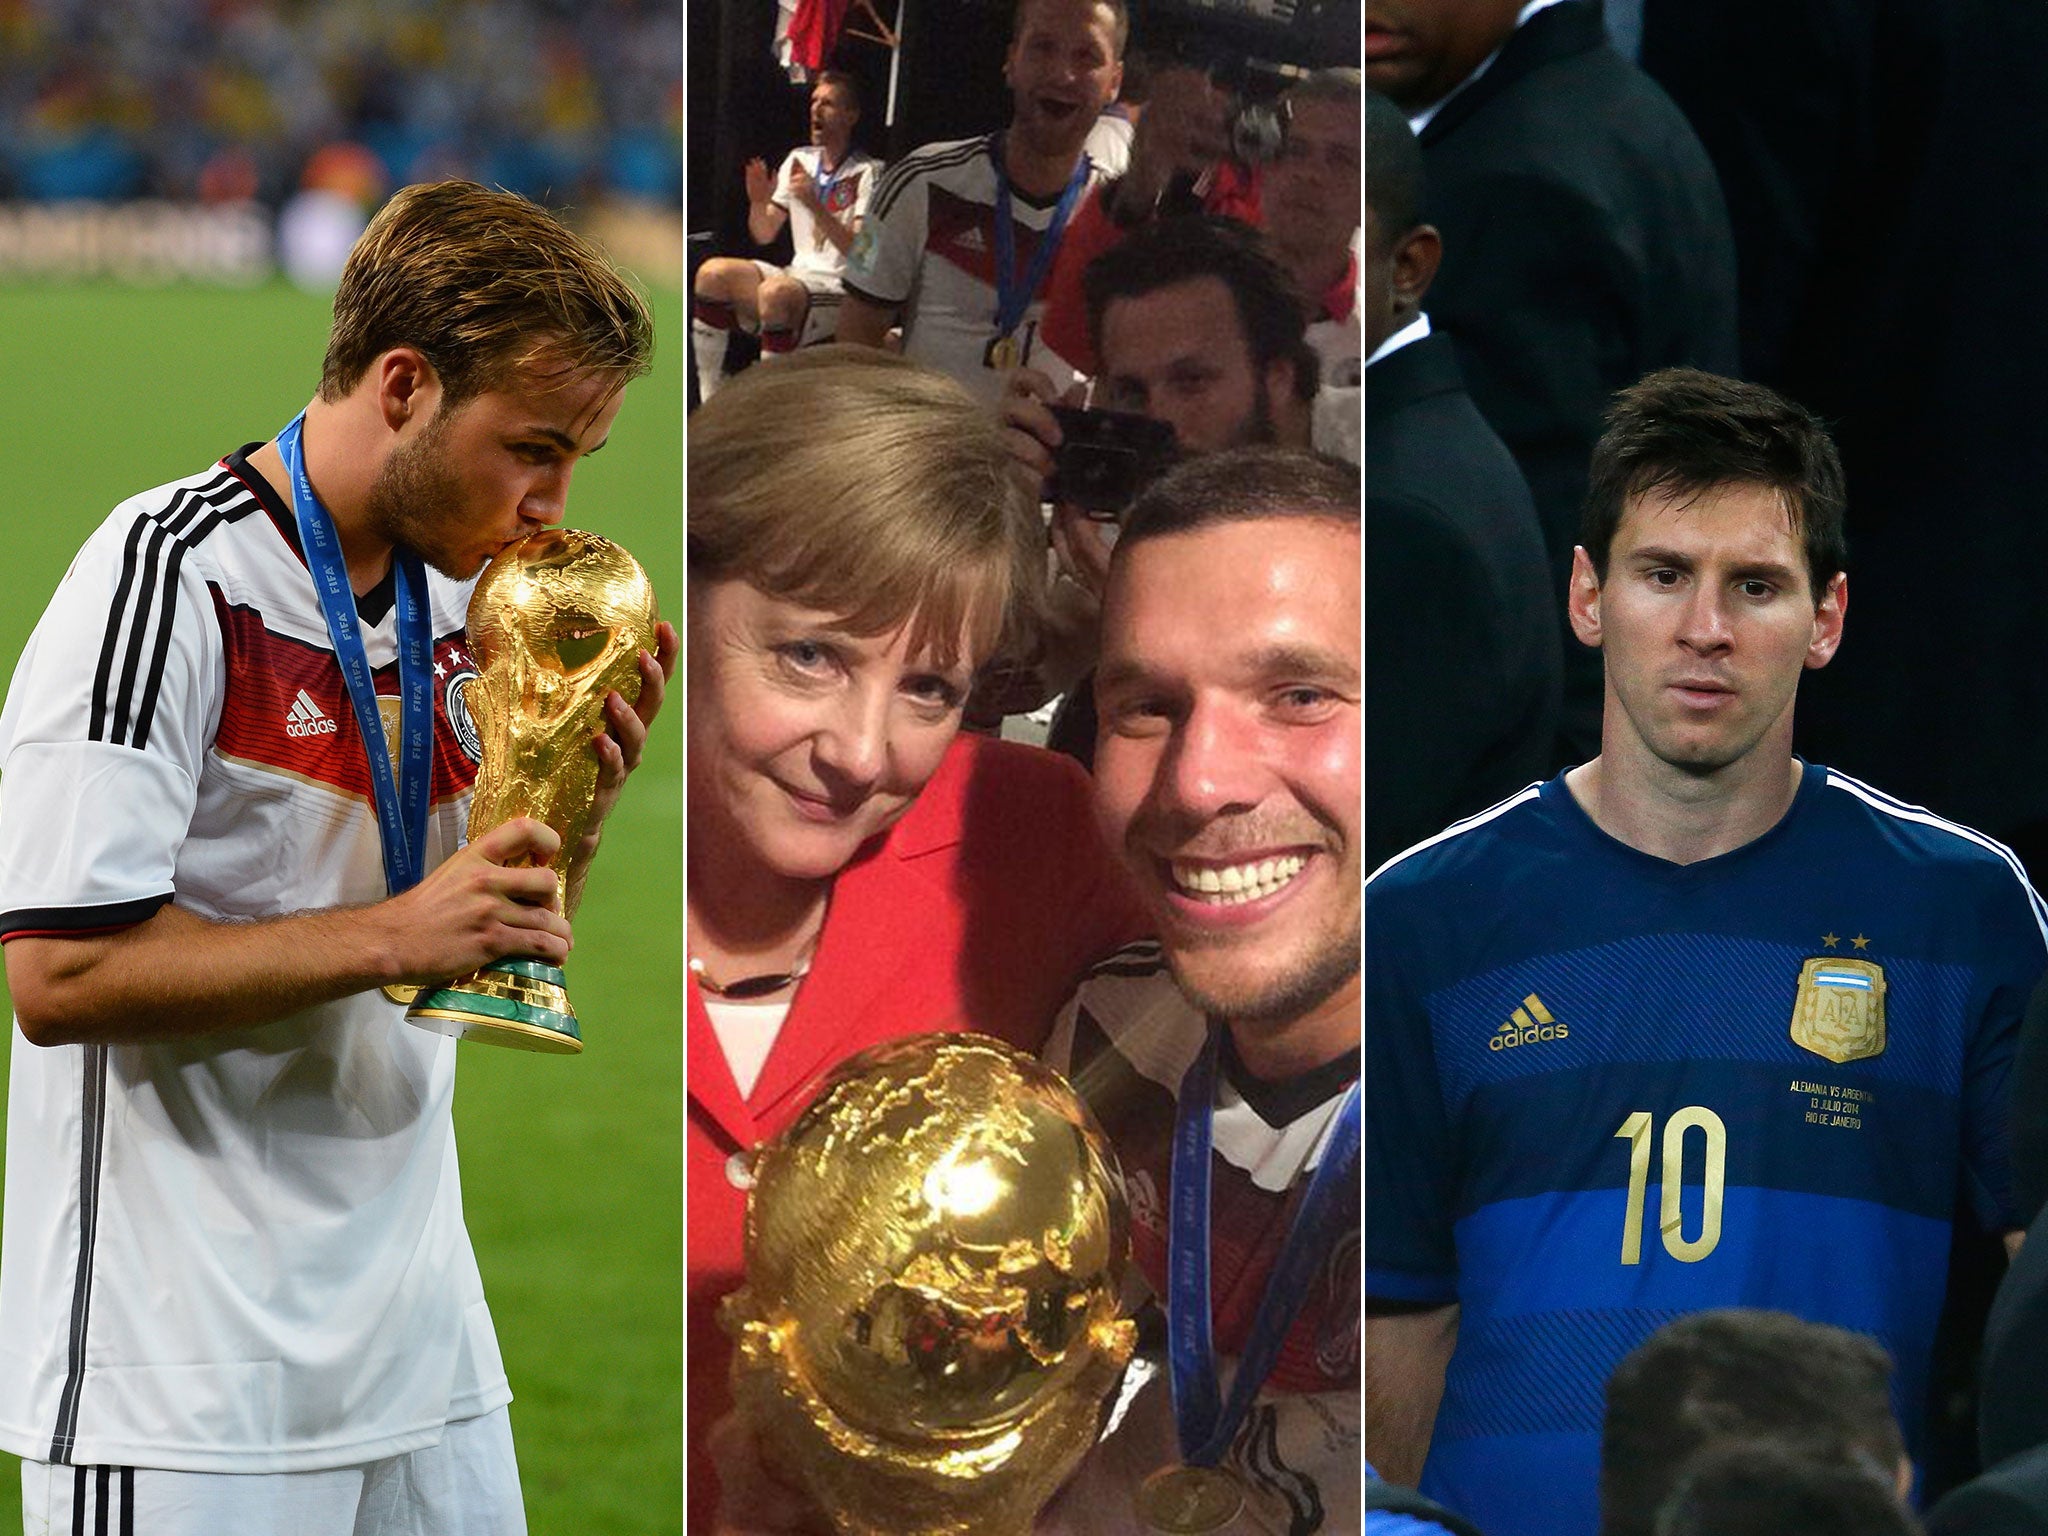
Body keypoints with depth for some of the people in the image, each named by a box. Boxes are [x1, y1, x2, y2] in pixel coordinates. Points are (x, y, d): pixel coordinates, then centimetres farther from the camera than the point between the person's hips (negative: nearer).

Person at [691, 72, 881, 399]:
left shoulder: (868, 173, -6)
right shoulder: (799, 160, 14)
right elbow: (764, 235, 16)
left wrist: (815, 205, -26)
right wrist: (758, 202, -6)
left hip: (842, 289, -7)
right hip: (799, 275, 7)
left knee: (776, 291, -36)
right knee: (713, 273, -15)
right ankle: (709, 401, -14)